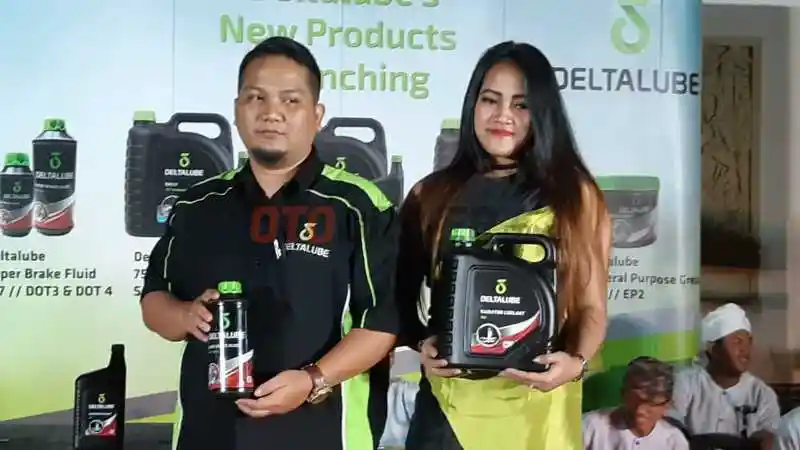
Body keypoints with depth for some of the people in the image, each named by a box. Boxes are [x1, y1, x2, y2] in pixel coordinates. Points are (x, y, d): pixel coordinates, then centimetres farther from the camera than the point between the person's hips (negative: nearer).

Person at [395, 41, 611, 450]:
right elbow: (403, 295, 7)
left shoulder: (575, 194, 2)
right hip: (448, 402, 1)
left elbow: (591, 306, 1)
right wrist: (421, 344, -10)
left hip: (537, 406, 0)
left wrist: (577, 361, -16)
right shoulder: (431, 195, 4)